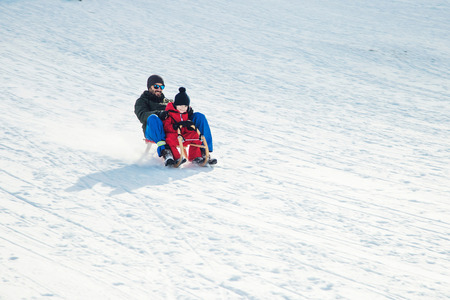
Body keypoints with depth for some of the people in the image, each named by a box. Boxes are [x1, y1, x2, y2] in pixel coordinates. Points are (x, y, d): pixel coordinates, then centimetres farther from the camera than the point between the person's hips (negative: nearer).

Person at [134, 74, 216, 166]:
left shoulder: (167, 101, 38)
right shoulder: (141, 101, 22)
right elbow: (142, 115, -1)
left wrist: (188, 111, -5)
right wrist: (158, 113, -22)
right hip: (154, 132, -5)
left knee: (199, 116, -9)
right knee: (153, 118, -39)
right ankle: (165, 151, -54)